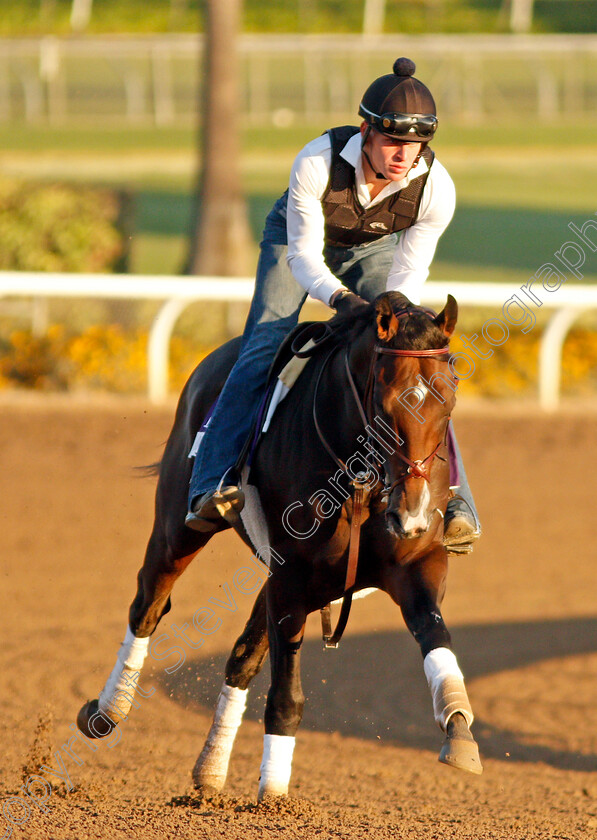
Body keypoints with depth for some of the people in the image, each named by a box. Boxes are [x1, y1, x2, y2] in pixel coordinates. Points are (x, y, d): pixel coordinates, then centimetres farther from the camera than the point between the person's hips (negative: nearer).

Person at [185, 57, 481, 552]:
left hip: (376, 248, 2)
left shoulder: (436, 188, -32)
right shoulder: (317, 162, -39)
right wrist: (341, 299, -48)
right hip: (302, 238, -2)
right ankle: (213, 488, -21)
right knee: (263, 354, -20)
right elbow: (302, 255, -30)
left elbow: (410, 274, -22)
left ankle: (453, 505, -13)